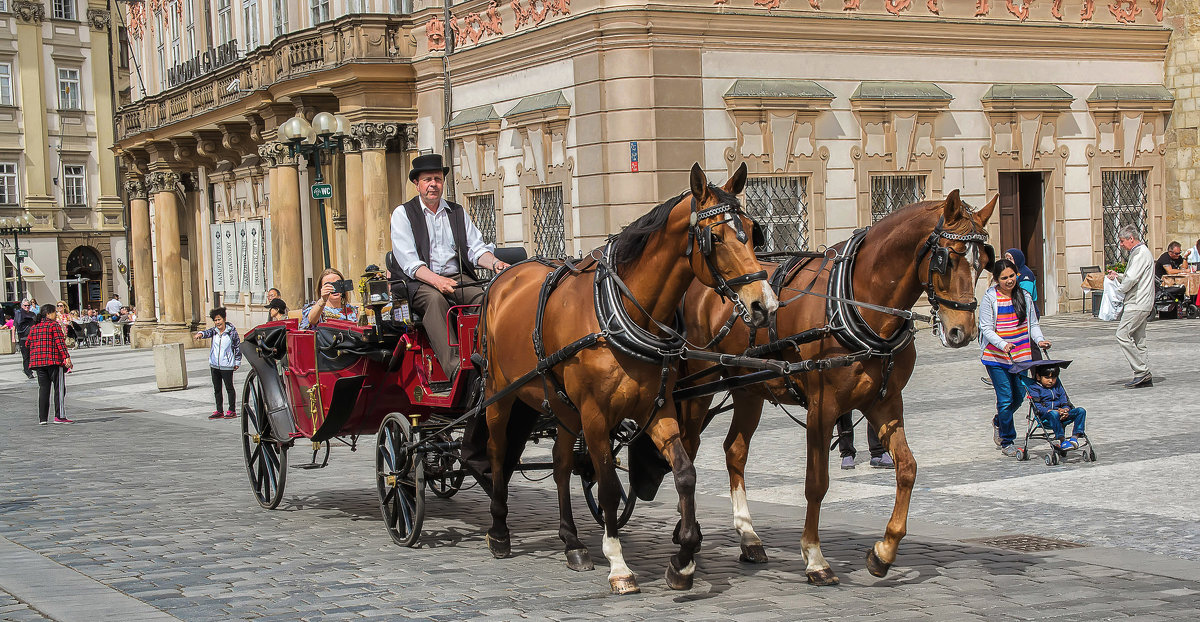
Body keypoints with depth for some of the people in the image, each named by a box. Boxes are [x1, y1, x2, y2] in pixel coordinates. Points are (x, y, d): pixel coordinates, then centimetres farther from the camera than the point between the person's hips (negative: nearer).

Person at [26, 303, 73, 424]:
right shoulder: (54, 325, -5)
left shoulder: (34, 327, 14)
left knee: (43, 389, 9)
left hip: (38, 362, 6)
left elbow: (29, 343, 16)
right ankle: (59, 416, -3)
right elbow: (60, 342, -14)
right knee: (59, 388, 1)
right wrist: (67, 357, -17)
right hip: (54, 360, -6)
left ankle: (42, 418, 6)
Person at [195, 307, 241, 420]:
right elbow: (207, 332, -17)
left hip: (227, 365, -5)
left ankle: (232, 410, 10)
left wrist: (237, 362, 1)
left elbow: (238, 347, 0)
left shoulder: (231, 331, -7)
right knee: (217, 388, 11)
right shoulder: (214, 331, 4)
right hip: (214, 365, 5)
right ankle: (219, 411, 19)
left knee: (229, 387, 1)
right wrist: (200, 334, -41)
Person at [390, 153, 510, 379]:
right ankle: (453, 365, -52)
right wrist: (436, 280, -23)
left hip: (458, 277, 4)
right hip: (421, 282, -4)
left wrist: (494, 263, -12)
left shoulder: (457, 212, 20)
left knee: (484, 298, -28)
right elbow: (408, 261, -6)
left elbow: (475, 248, 12)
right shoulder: (402, 214, 6)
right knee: (435, 299, -37)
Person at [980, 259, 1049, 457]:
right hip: (996, 358, -5)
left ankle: (999, 421, 39)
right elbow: (986, 329, -10)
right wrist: (1002, 344, -25)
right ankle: (1007, 441, 9)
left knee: (1019, 396, 9)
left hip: (1021, 356, 5)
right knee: (1005, 398, -6)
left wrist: (1040, 340, -7)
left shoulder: (1025, 296, 7)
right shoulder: (989, 299, -7)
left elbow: (1033, 324, 12)